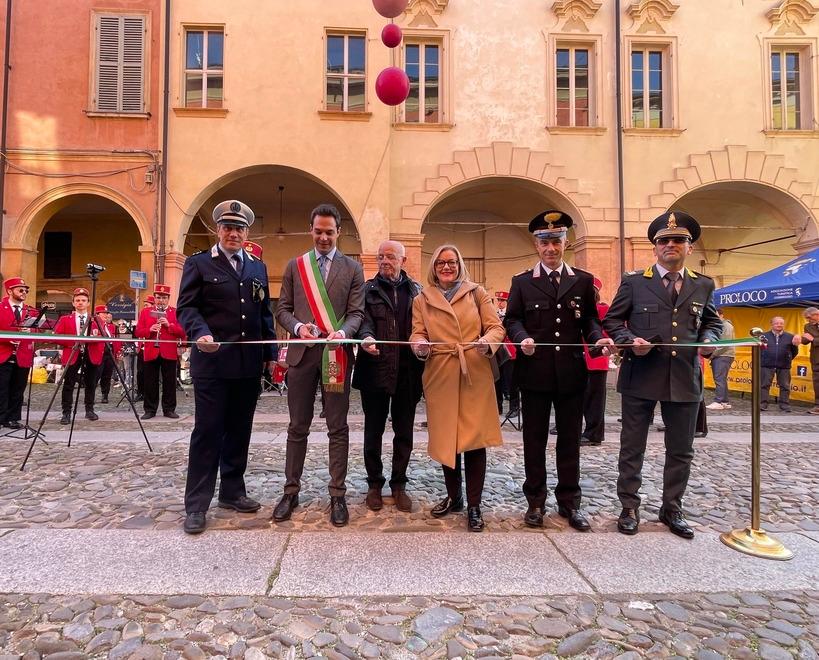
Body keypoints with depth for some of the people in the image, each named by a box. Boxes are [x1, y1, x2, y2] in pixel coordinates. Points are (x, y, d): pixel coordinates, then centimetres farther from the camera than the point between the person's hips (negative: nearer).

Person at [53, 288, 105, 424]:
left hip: (91, 356, 1)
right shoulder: (65, 319, 8)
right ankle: (66, 413, 4)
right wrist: (73, 342, -13)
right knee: (68, 385, -2)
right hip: (72, 356, -1)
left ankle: (89, 410, 19)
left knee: (90, 384, 8)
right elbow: (56, 336, -1)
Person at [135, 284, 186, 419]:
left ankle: (169, 409, 13)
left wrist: (169, 325, -16)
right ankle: (150, 410, 14)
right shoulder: (145, 312, 9)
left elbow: (183, 332, -3)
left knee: (170, 383, 4)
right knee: (150, 383, 5)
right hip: (151, 353, 1)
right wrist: (150, 330, -14)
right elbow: (137, 332, 4)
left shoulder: (175, 312, 5)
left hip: (169, 353, -1)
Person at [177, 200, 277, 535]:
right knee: (207, 431, -1)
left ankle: (232, 491, 26)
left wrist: (271, 353, 9)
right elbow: (186, 306, -4)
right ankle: (196, 505, 8)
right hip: (212, 363, -4)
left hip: (248, 365, 5)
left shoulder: (258, 268, 16)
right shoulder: (198, 263, 4)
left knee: (239, 431, 12)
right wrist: (200, 333, -23)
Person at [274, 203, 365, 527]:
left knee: (337, 428, 4)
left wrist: (343, 332, -21)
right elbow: (282, 309, 8)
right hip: (302, 352, 1)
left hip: (337, 354, -1)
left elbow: (356, 312, 0)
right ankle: (291, 491, 21)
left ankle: (337, 495, 14)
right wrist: (297, 326, -13)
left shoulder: (353, 268, 6)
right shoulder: (295, 266, 11)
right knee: (298, 427, 9)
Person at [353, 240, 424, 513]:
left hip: (407, 371, 2)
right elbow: (365, 320, -7)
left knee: (404, 433, 10)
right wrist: (366, 337, -28)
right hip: (376, 369, -1)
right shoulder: (368, 289, 6)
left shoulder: (416, 291, 10)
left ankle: (399, 484, 24)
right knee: (373, 431, 9)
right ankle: (374, 484, 24)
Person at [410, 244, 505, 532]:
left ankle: (474, 505, 9)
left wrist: (487, 341, -19)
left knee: (474, 438, -3)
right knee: (445, 438, 9)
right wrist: (420, 346, -18)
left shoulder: (477, 293, 8)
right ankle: (453, 496, 29)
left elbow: (496, 327, 3)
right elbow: (417, 334, 5)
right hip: (440, 376, 2)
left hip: (475, 375, -1)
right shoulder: (421, 300, 11)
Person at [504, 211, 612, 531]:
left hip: (571, 373, 1)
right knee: (534, 440, 8)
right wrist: (522, 338, -17)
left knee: (570, 440, 9)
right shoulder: (521, 282, 6)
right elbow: (512, 319, 3)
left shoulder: (583, 280, 9)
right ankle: (535, 502, 21)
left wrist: (598, 337, -11)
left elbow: (590, 319, 10)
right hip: (534, 372, -1)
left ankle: (569, 502, 22)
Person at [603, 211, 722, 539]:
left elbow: (713, 321, 20)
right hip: (640, 377, -3)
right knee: (632, 447, 7)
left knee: (681, 450, 12)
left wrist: (708, 339, -1)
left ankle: (672, 509, 28)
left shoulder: (703, 285, 10)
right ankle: (629, 508, 20)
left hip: (685, 379, 3)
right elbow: (612, 321, 4)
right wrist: (630, 341, -14)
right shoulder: (634, 282, 1)